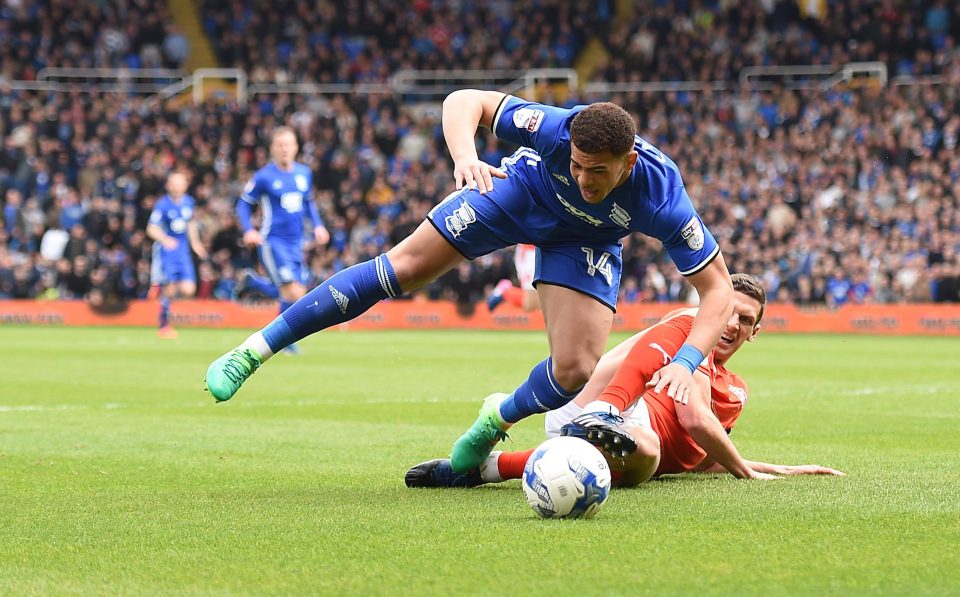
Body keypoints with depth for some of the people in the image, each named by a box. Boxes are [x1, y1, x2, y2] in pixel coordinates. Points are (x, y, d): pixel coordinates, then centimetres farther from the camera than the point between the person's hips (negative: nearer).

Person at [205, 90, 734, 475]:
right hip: (522, 190, 0)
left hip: (585, 241, 0)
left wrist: (685, 362, -46)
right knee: (402, 268, -5)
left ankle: (496, 421, 20)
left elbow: (718, 287, -32)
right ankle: (255, 349, 3)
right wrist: (465, 156, -50)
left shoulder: (663, 200, -39)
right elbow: (465, 102, -28)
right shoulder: (559, 130, -40)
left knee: (575, 369, -16)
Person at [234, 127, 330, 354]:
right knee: (293, 294, -15)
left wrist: (318, 225, 8)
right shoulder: (264, 177, -9)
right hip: (272, 241, -6)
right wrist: (248, 230, -16)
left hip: (295, 242, 6)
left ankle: (252, 281, 31)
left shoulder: (304, 173, 7)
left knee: (294, 295, 8)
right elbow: (244, 204, -1)